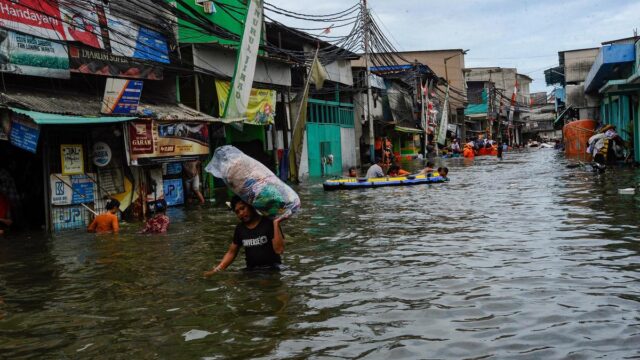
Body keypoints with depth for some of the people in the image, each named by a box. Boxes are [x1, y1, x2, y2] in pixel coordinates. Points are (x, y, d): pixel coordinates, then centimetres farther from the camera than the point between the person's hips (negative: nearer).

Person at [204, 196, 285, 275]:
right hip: (251, 271, 5)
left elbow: (279, 250, -15)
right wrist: (217, 270, 4)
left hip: (271, 269, -5)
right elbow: (231, 252, 16)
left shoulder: (269, 223, -6)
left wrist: (276, 224, -20)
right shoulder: (240, 228, 10)